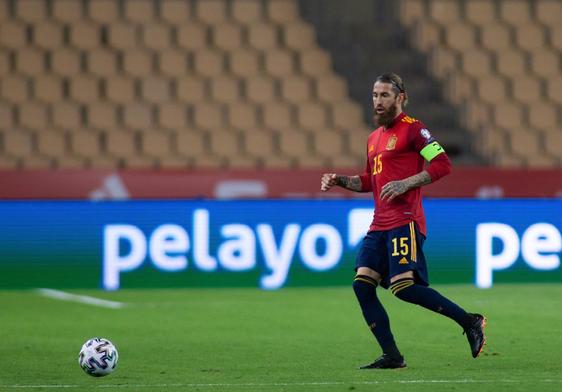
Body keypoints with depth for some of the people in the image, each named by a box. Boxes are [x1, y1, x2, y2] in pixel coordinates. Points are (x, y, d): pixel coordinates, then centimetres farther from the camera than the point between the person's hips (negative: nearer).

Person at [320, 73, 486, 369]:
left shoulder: (412, 129, -4)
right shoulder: (374, 138, 21)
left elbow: (442, 164, -13)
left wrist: (405, 184, -20)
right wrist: (339, 181, 17)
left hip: (404, 222, -9)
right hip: (380, 224, 9)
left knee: (404, 286, -19)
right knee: (362, 284, -3)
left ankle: (470, 322, -7)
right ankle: (391, 356, -1)